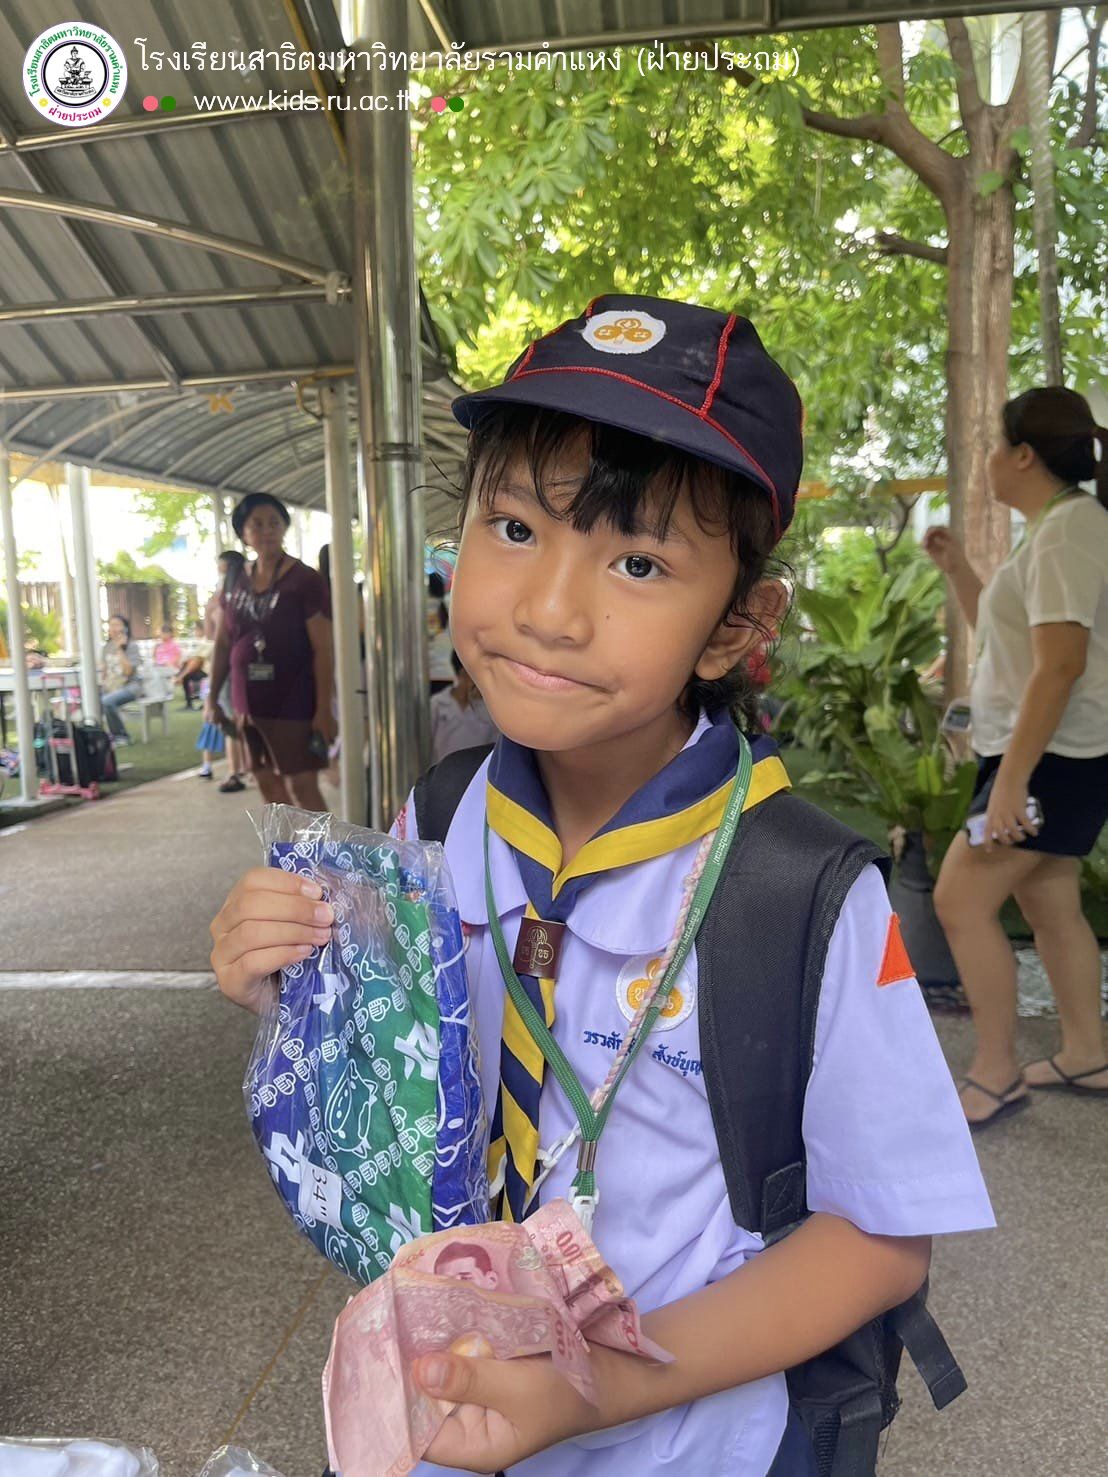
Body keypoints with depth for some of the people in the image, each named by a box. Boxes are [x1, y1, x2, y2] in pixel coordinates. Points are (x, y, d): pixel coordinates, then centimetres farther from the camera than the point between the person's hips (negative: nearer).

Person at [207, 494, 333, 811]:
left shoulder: (304, 580, -11)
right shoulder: (236, 583, 7)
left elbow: (323, 649, -14)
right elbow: (223, 645, 14)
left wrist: (324, 708, -18)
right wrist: (213, 698, 11)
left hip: (293, 704, -6)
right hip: (249, 704, 6)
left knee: (301, 786, -5)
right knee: (268, 784, 12)